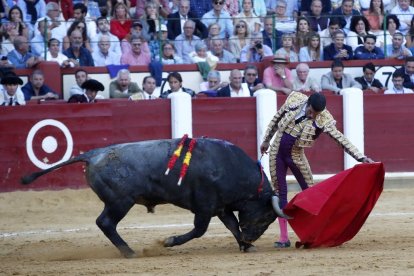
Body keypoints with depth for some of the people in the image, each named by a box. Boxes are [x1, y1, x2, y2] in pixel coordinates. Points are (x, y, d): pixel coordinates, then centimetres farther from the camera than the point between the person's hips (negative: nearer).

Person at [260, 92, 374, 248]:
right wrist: (266, 141, 13)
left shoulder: (323, 120, -18)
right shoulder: (294, 101, -12)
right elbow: (276, 119, 4)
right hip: (276, 153, 1)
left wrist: (361, 157, -27)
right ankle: (284, 237, 6)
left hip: (296, 156, -1)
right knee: (280, 194, 2)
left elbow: (341, 139, -20)